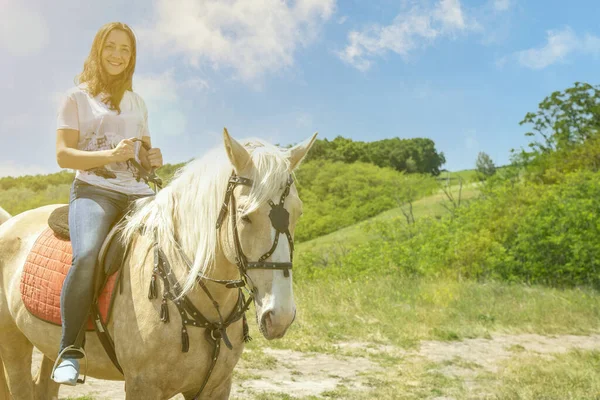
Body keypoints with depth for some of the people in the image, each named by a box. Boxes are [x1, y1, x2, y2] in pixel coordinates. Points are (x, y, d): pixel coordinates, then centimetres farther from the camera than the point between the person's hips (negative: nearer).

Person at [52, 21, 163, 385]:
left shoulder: (137, 102, 22)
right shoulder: (78, 97, 8)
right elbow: (63, 155, -2)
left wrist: (154, 160, 2)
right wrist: (111, 154, -18)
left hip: (137, 191, 5)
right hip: (93, 190, -4)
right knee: (87, 256, -35)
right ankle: (70, 352, -23)